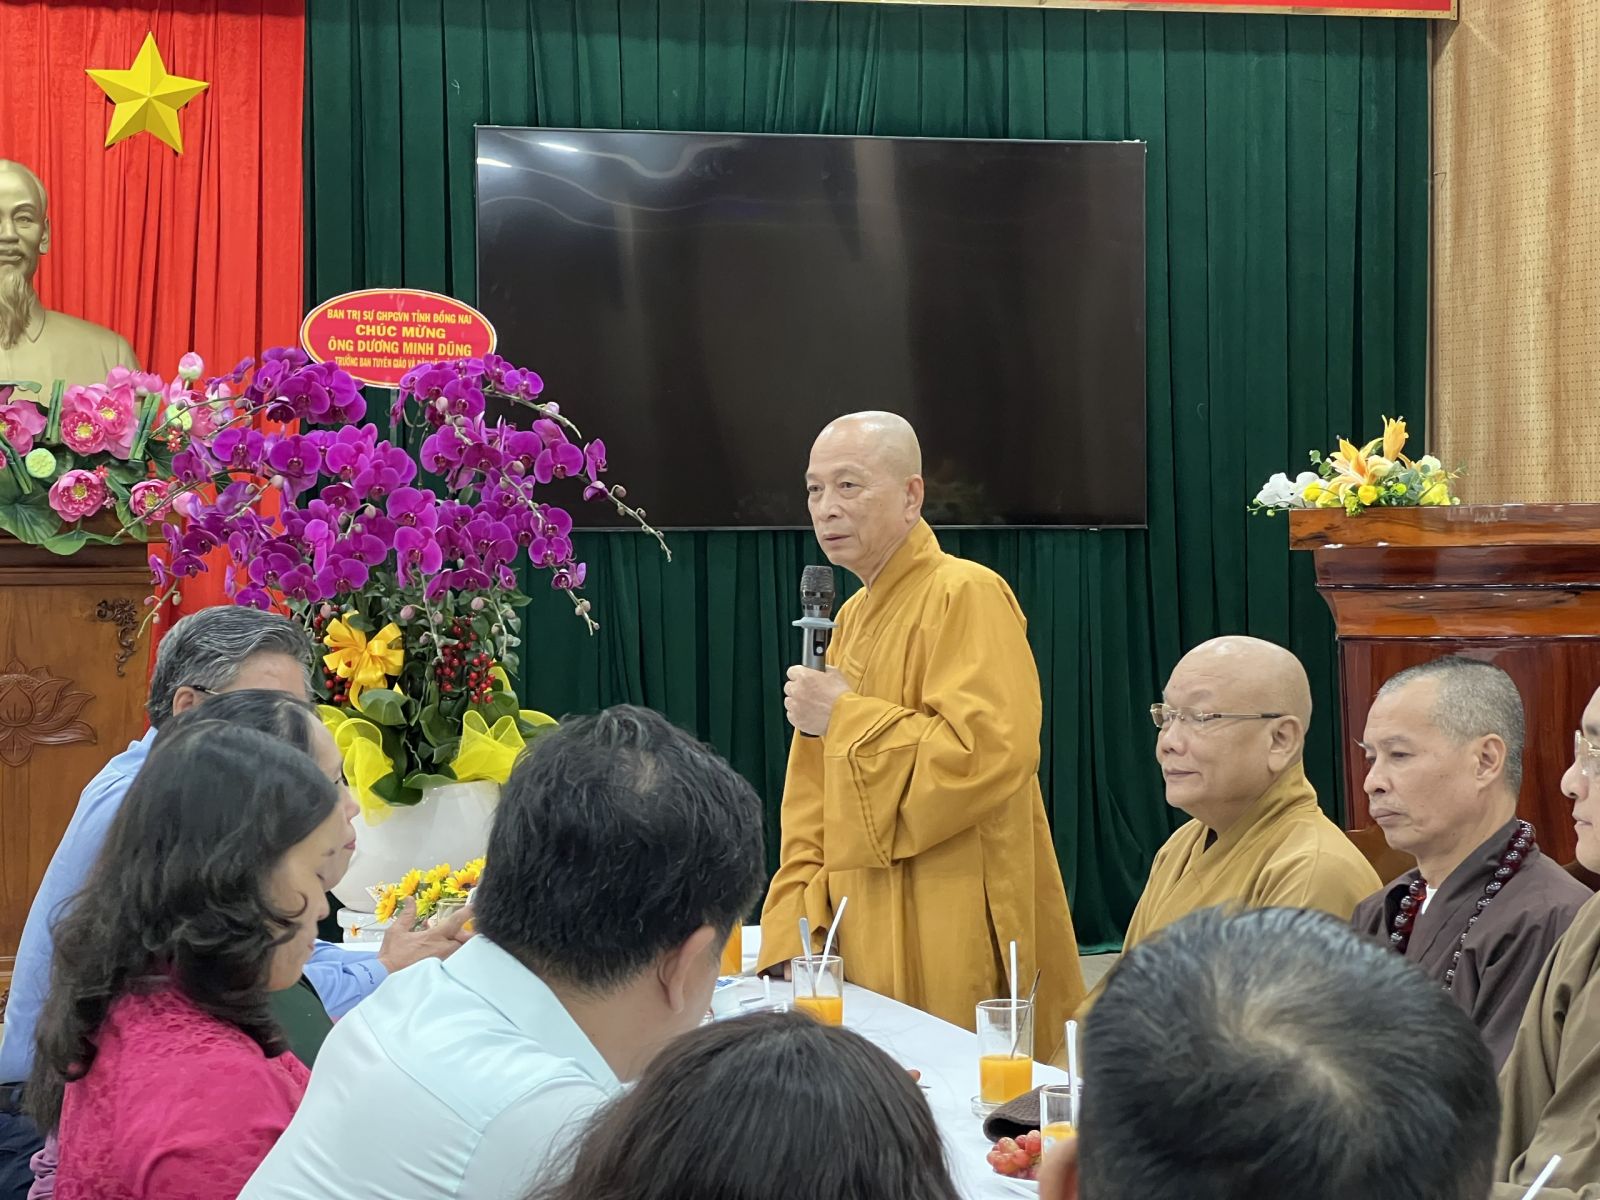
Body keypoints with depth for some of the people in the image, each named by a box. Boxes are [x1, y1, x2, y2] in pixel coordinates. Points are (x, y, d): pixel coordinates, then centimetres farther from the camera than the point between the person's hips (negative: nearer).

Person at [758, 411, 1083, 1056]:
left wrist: (845, 718, -16)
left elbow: (988, 754, -24)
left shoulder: (966, 596, -11)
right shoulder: (853, 617, 16)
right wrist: (793, 936, 5)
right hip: (869, 942, 8)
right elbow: (813, 795, 15)